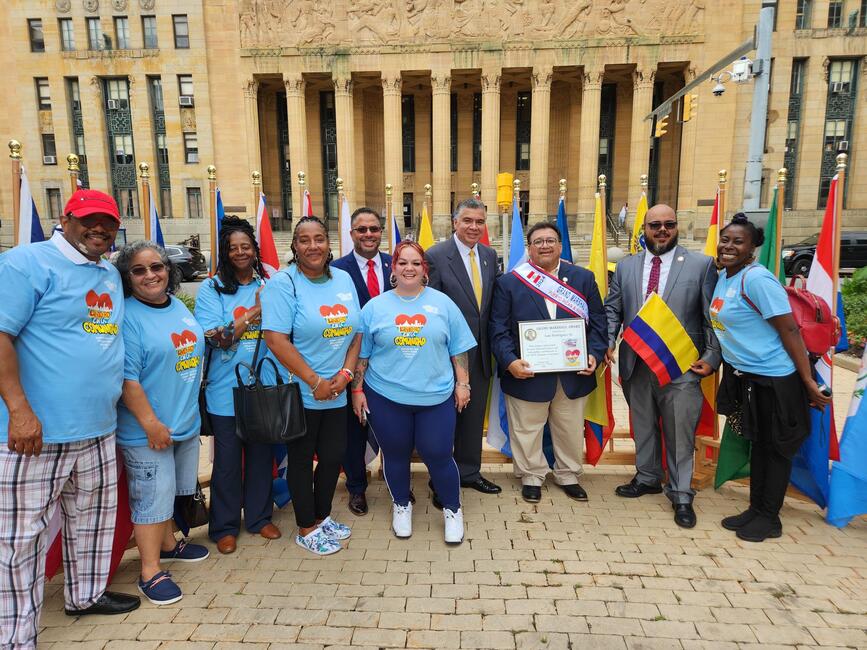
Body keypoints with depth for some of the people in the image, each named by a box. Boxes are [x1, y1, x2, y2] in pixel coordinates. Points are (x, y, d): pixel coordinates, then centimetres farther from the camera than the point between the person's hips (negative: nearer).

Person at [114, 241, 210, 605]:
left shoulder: (178, 307, 8)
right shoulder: (126, 316, -16)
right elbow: (127, 378, -21)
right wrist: (151, 423, -22)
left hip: (187, 422, 8)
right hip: (148, 430, -8)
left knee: (172, 490, 22)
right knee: (152, 497, 2)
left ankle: (168, 544, 41)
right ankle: (150, 572, 17)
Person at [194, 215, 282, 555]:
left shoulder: (267, 286, 5)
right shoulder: (212, 288, -4)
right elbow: (215, 338, -14)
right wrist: (254, 314, -16)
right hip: (226, 390, -3)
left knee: (261, 456, 14)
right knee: (227, 460, 9)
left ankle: (260, 517, 32)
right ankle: (225, 526, 26)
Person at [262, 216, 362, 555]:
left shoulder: (343, 279, 6)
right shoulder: (283, 283, -12)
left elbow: (356, 332, 7)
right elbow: (276, 339, -19)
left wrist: (345, 372, -7)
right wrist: (316, 382, -17)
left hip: (337, 393, 6)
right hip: (300, 394, -5)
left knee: (334, 456, 15)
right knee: (302, 460, 10)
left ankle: (322, 517, 37)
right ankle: (306, 530, 28)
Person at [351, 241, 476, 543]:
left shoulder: (442, 303, 2)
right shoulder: (375, 307, 1)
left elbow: (458, 348, 5)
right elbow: (361, 353, 5)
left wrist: (463, 384, 1)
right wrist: (357, 390, 3)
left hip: (436, 396, 0)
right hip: (386, 397, 1)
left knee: (438, 455, 4)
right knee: (395, 455, 13)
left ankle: (452, 510, 29)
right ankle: (401, 506, 38)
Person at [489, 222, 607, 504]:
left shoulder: (583, 278, 5)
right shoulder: (509, 282, -2)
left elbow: (597, 322, 4)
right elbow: (499, 329, -6)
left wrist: (594, 354, -10)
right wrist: (510, 361, -19)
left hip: (573, 373, 2)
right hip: (527, 373, -2)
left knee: (570, 430, 17)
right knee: (527, 432, 11)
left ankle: (568, 476, 39)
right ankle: (531, 477, 33)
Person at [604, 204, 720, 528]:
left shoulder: (701, 264, -1)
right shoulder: (626, 266, 8)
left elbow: (712, 316, -1)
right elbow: (612, 309, 10)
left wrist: (712, 356, -8)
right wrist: (607, 343, -4)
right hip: (636, 364, 3)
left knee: (680, 432, 5)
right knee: (643, 426, 17)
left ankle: (681, 495, 21)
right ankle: (648, 477, 37)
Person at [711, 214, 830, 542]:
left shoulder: (756, 279, -21)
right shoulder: (724, 276, 5)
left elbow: (789, 330, -21)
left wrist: (809, 381, -19)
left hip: (773, 379, -8)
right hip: (743, 376, 8)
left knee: (775, 448, 8)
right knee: (757, 444, 19)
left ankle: (769, 518, 23)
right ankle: (755, 509, 33)